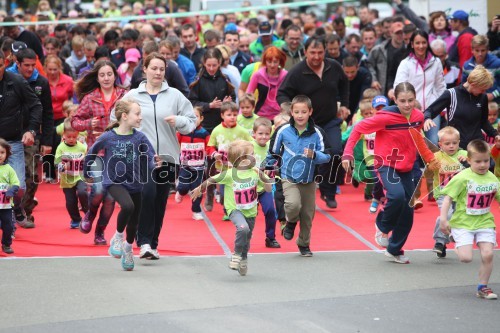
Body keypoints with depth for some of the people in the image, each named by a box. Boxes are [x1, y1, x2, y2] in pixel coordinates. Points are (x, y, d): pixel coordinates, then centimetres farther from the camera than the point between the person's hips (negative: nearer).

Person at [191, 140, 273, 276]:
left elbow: (269, 189, 0)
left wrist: (262, 177, -17)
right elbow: (211, 180, -3)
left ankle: (243, 261, 40)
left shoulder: (255, 173, -6)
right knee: (243, 228, -32)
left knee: (246, 239, 15)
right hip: (235, 209, -4)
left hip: (250, 211, 4)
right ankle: (236, 255, -12)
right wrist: (199, 190, 9)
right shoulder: (229, 174, -17)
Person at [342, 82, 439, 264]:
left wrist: (430, 159, 17)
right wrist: (348, 153, -19)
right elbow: (359, 128, -12)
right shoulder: (386, 117, -19)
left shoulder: (418, 117, -2)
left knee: (408, 214, 6)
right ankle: (383, 226, -3)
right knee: (397, 195, -33)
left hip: (406, 168, 6)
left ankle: (395, 250, 28)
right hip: (387, 165, -6)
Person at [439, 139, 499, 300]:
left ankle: (483, 287, 11)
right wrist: (443, 219, -18)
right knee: (466, 258, -13)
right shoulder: (463, 178, -13)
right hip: (463, 223, -4)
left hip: (484, 223, 4)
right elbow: (448, 197, -12)